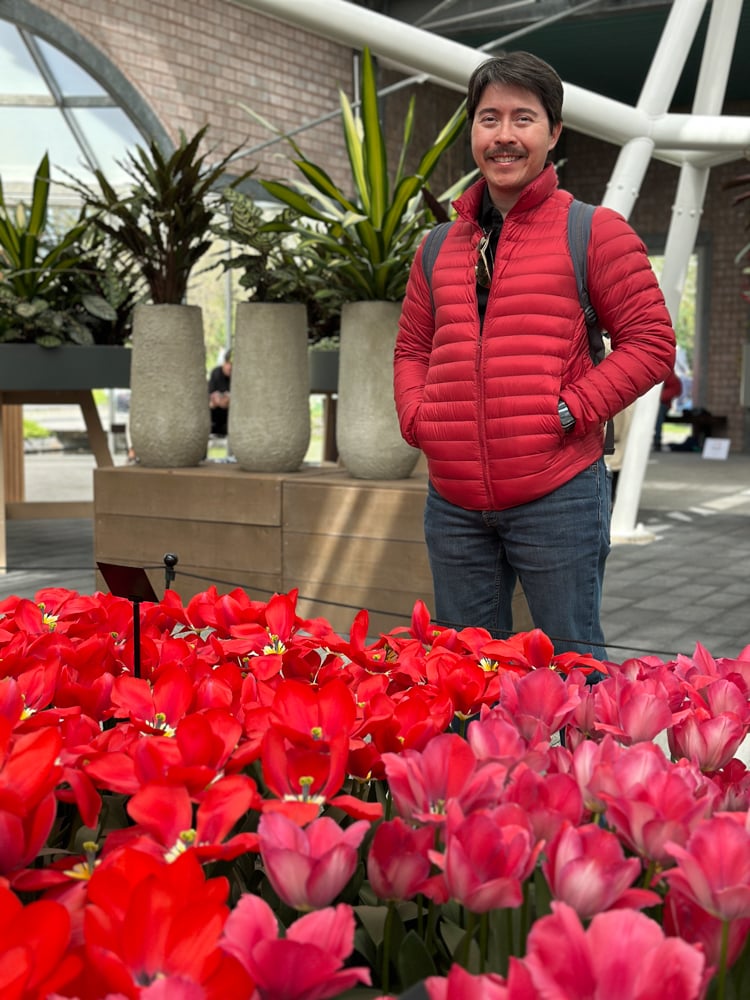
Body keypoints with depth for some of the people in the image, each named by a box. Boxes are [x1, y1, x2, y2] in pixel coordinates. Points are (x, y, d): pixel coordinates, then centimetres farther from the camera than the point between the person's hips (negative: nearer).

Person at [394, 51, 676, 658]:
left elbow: (651, 342, -3)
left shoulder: (594, 232, 0)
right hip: (453, 502, 5)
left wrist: (569, 410, -12)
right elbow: (412, 348, 21)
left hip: (556, 498, -4)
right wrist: (417, 417, 2)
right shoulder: (440, 247, 13)